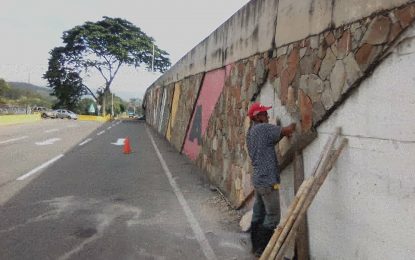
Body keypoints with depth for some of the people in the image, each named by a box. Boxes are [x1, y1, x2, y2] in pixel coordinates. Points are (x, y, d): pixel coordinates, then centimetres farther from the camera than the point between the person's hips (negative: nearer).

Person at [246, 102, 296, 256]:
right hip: (268, 181, -9)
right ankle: (262, 249, 8)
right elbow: (288, 130, -16)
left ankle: (256, 247, 24)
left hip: (258, 180, 9)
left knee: (258, 216, 15)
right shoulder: (263, 128, -13)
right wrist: (296, 123, 3)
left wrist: (283, 135, 8)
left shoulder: (250, 133, 16)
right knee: (273, 217, 1)